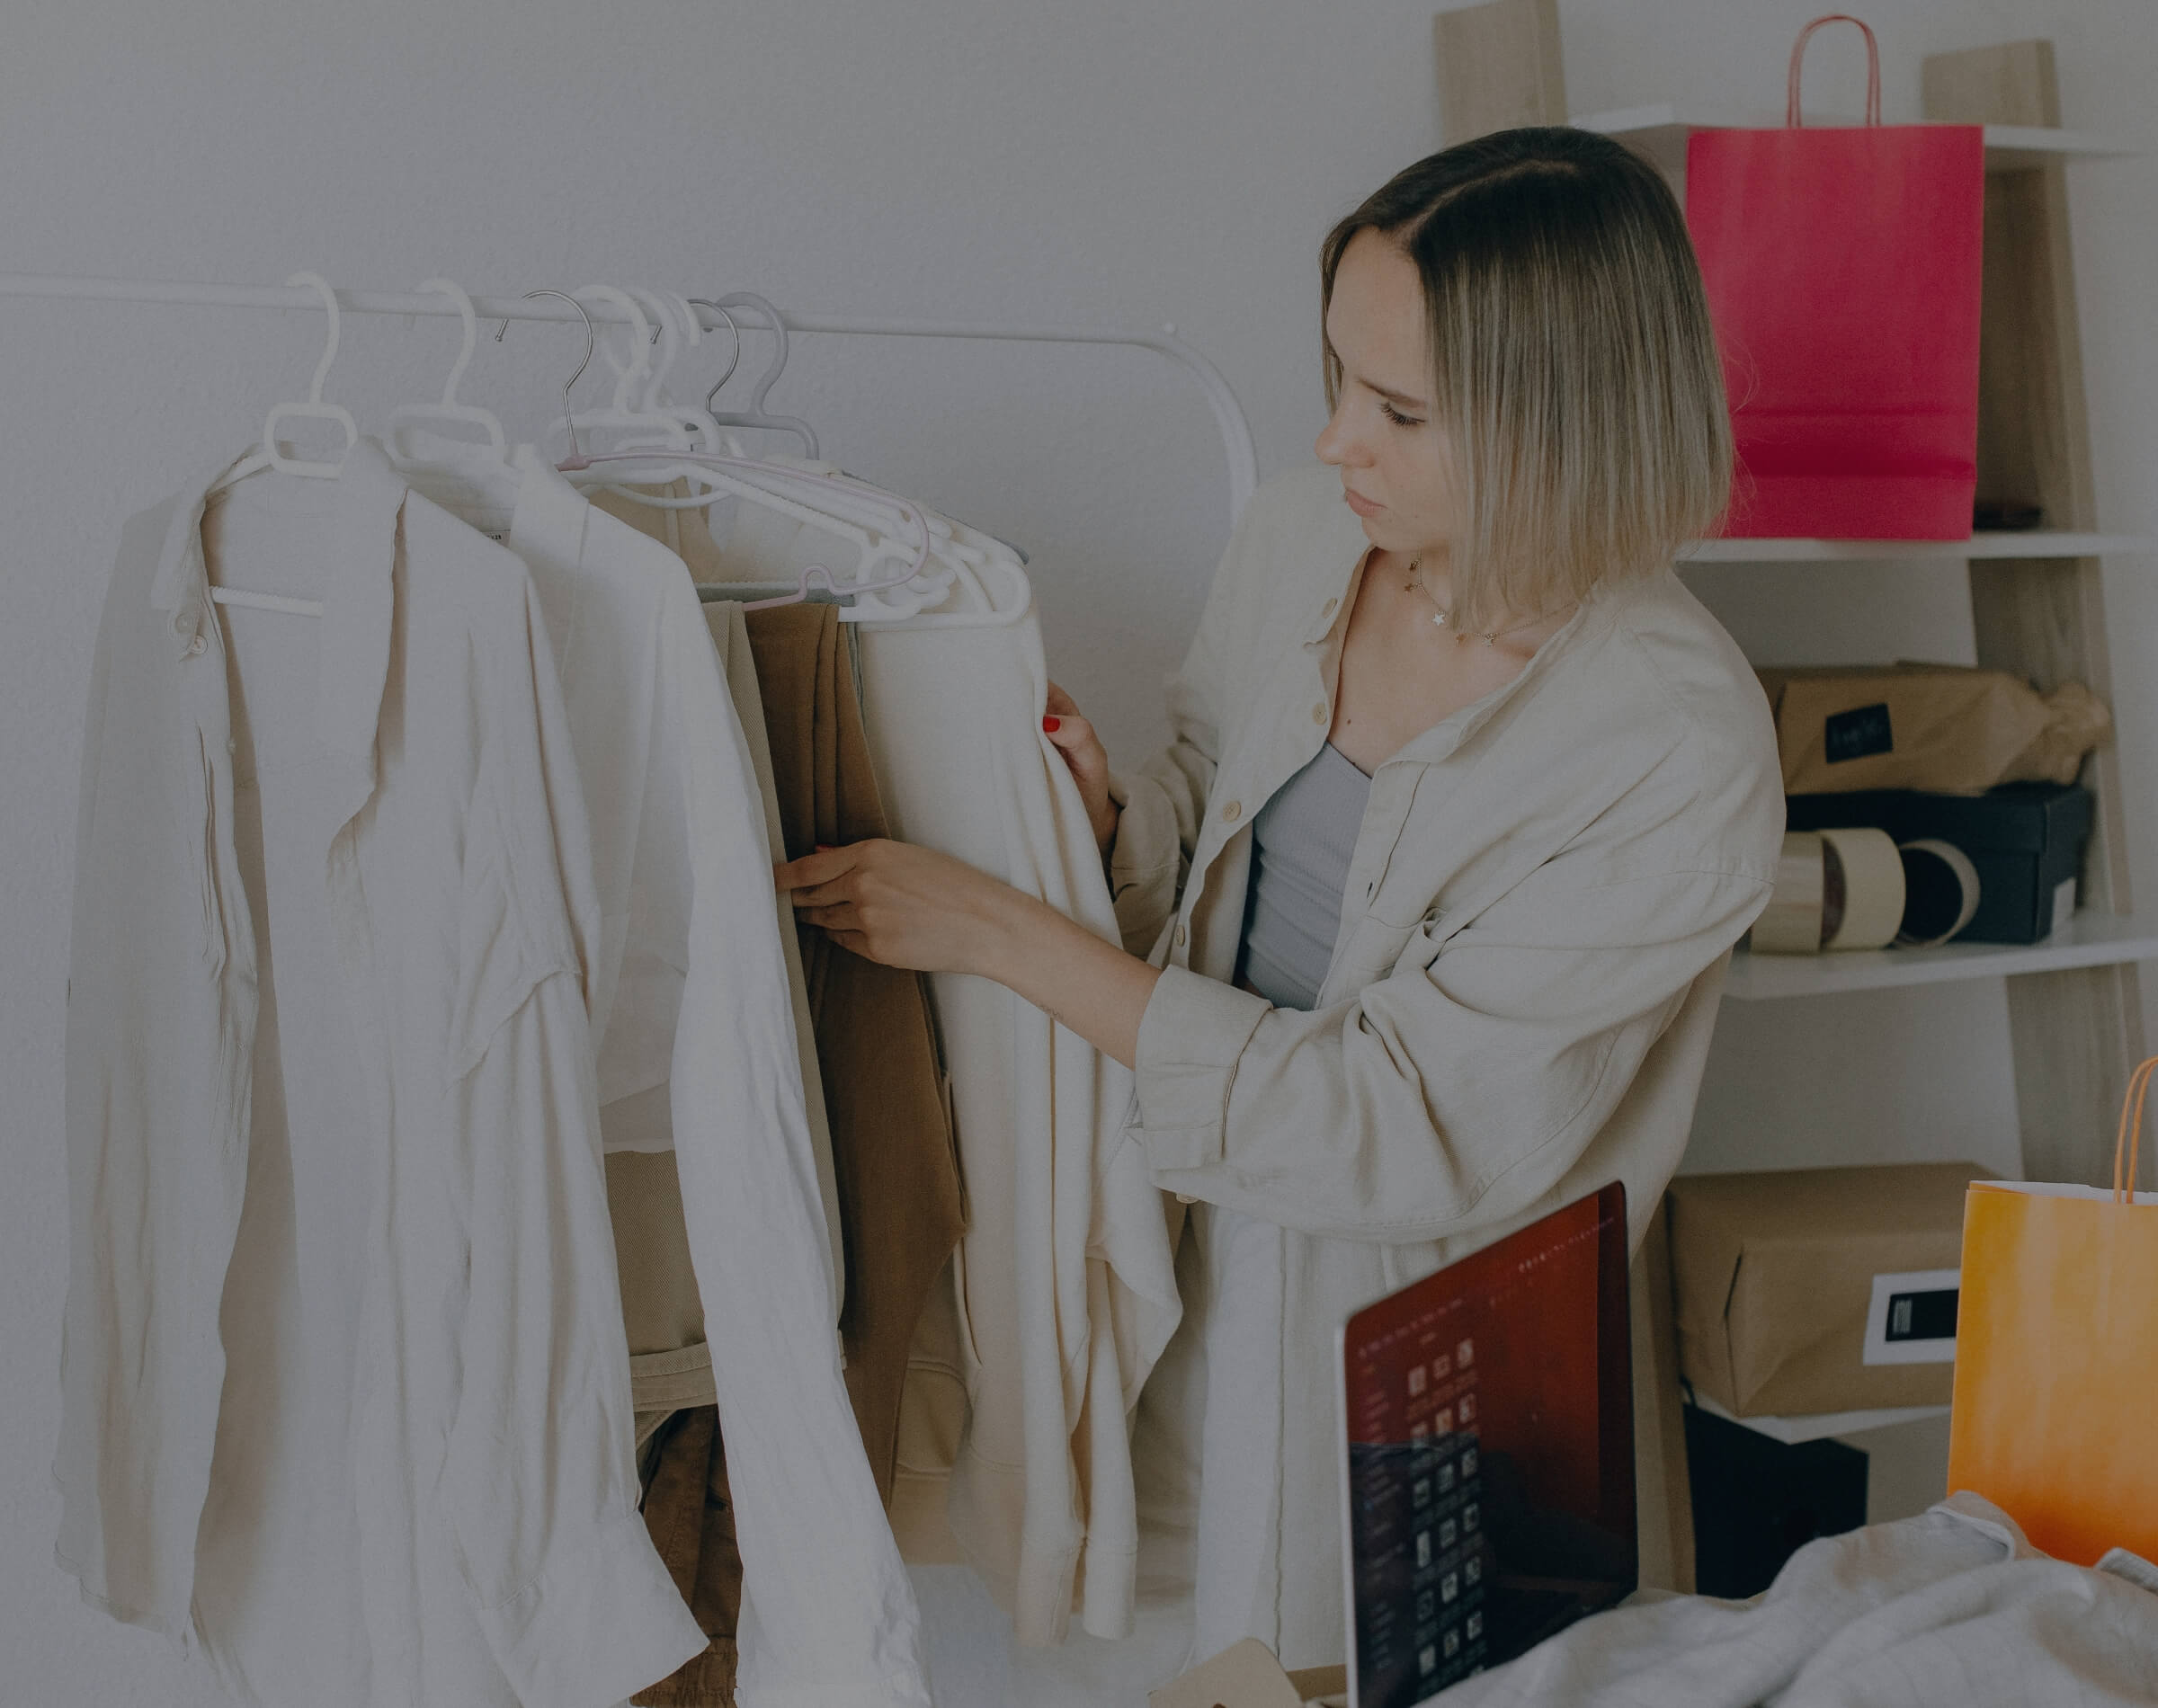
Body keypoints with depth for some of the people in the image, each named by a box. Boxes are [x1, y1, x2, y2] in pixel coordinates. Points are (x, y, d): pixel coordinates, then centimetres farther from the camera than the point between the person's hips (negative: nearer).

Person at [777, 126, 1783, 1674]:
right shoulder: (1304, 527, -8)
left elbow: (1388, 1123, -26)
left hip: (1413, 1328, -5)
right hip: (1204, 1236, 5)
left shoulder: (1681, 758, -27)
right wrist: (1105, 813, -14)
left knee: (1328, 1652, 15)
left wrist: (999, 932, -26)